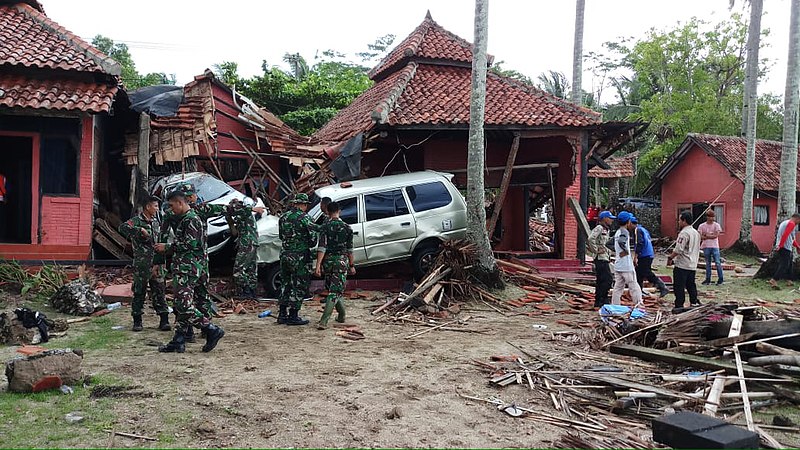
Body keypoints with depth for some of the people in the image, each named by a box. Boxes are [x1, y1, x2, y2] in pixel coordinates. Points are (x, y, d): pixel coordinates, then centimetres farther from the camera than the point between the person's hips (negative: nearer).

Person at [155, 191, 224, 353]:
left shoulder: (191, 220, -12)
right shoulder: (183, 219, 20)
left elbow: (189, 245, -20)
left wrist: (167, 247, -11)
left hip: (188, 269, -10)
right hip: (182, 268, 10)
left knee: (184, 305, -14)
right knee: (179, 306, 10)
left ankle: (213, 330, -9)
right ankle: (178, 341, 14)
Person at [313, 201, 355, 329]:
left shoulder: (325, 227, -3)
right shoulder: (346, 227, 0)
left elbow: (322, 247, -12)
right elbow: (350, 249, 4)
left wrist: (318, 265, -14)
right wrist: (352, 265, 13)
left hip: (328, 261, 1)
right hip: (342, 261, -1)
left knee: (333, 289, 19)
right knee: (335, 291, -3)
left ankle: (342, 315, 30)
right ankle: (323, 321, -12)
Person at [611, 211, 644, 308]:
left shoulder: (617, 233, 13)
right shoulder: (625, 232, -12)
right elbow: (621, 241, -33)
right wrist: (626, 251, -19)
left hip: (617, 266, 8)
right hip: (627, 266, -8)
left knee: (618, 289, 9)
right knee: (634, 287, 0)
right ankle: (639, 306, 3)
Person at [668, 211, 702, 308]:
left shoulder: (684, 233, -16)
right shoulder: (696, 233, 14)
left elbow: (678, 250, -21)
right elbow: (697, 250, 20)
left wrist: (670, 258, -10)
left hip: (682, 265, -9)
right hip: (693, 266, 9)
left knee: (679, 287, -4)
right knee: (691, 286, 16)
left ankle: (679, 306, -4)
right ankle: (694, 303, 20)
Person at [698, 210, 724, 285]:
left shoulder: (716, 225, 2)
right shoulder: (702, 226, 4)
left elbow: (716, 235, -9)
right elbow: (700, 236, -3)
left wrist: (706, 235, -7)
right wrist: (711, 235, -10)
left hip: (714, 246, -1)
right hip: (706, 247, 1)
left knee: (718, 263, -4)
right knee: (708, 264, 8)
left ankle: (720, 279, 2)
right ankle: (708, 279, 14)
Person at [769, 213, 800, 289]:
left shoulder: (784, 222, 24)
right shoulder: (791, 224, -7)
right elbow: (785, 235, -21)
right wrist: (780, 246, -24)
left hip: (781, 247, 10)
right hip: (786, 248, -10)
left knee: (788, 265, 18)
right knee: (784, 265, -12)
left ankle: (788, 281, 24)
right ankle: (773, 280, -22)